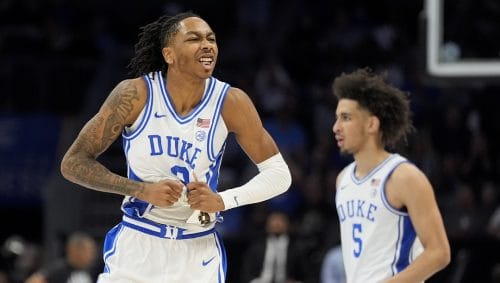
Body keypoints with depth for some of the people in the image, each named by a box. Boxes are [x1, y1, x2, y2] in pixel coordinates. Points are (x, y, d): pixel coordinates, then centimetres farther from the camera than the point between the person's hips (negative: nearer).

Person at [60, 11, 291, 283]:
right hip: (136, 247, -1)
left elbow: (279, 174, -3)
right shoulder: (136, 95, -13)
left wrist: (223, 200, -19)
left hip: (198, 253, 1)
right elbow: (73, 163, -10)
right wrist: (142, 190, -21)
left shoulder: (230, 102, -10)